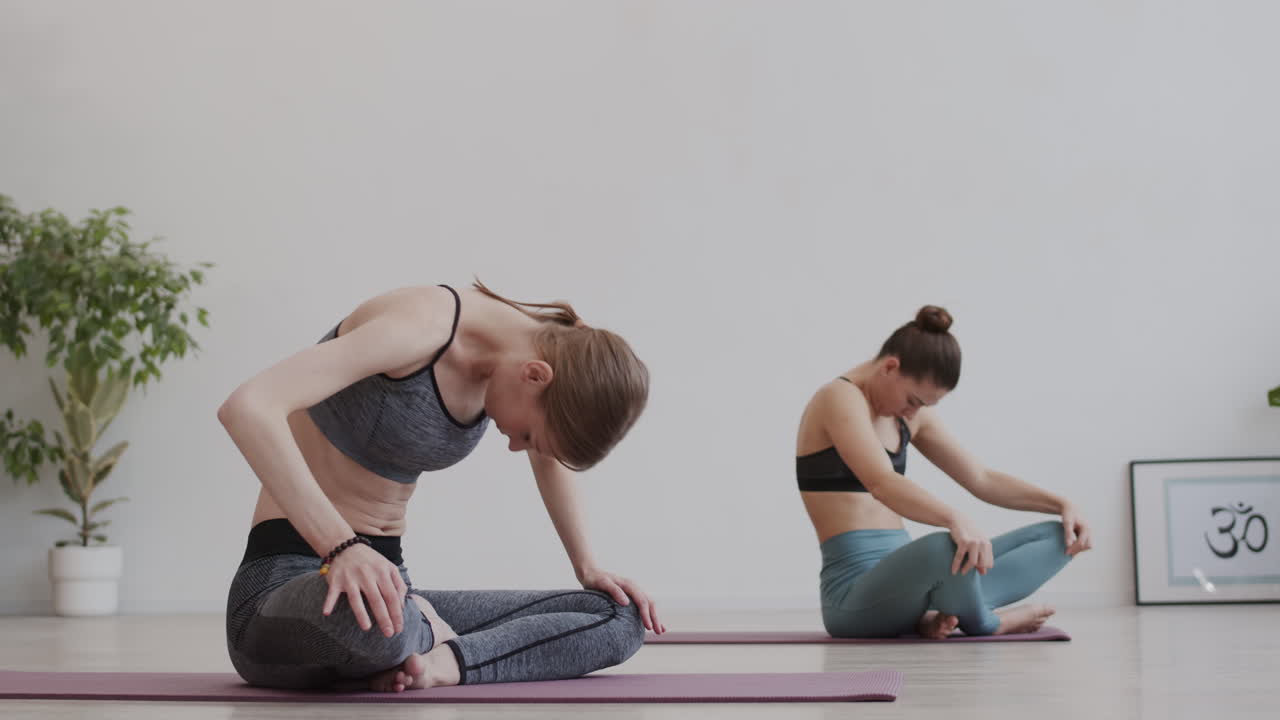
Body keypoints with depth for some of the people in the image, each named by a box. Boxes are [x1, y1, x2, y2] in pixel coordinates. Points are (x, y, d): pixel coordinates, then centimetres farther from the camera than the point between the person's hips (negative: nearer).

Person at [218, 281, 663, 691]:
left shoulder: (525, 347, 3)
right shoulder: (422, 326, -22)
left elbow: (549, 454, 27)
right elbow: (246, 407, -35)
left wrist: (587, 567, 19)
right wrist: (342, 546, -44)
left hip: (381, 582, 8)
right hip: (289, 593, -7)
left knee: (620, 620, -3)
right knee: (371, 619, -44)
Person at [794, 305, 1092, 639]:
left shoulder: (910, 414, 14)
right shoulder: (841, 399, -13)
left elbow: (982, 480, 17)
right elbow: (882, 483, -32)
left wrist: (1061, 504, 3)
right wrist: (956, 520, -48)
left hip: (903, 577, 9)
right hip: (855, 595, -9)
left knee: (1057, 535, 4)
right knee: (945, 548, -41)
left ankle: (937, 612, -12)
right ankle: (984, 622, -9)